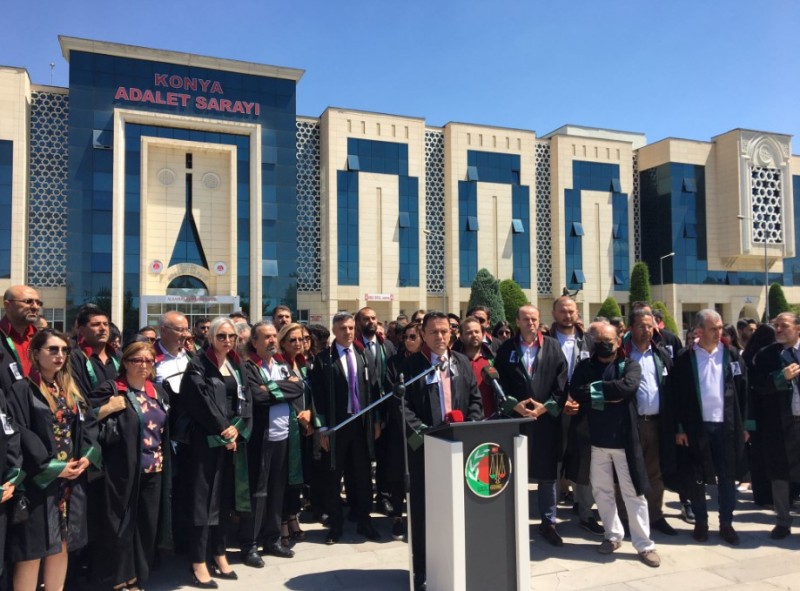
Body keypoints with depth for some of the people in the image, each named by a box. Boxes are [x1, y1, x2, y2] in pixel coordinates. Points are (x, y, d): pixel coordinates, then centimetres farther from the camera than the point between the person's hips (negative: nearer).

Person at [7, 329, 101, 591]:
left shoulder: (71, 391, 13)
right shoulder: (21, 390, -7)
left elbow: (89, 425, 11)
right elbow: (19, 434, -15)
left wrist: (87, 456, -7)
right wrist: (53, 467, -17)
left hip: (71, 481, 6)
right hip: (38, 481, -6)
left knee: (61, 546, 12)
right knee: (31, 552, 0)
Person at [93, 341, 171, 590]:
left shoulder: (158, 392, 11)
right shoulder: (110, 390, -5)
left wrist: (165, 462, 14)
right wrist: (108, 409, -23)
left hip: (154, 470, 5)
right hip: (124, 471, -5)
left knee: (148, 526, 11)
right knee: (122, 526, 2)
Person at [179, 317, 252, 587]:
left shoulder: (236, 365, 12)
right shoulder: (198, 365, -6)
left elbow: (245, 399, 7)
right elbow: (200, 403, -14)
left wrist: (236, 428, -7)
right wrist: (223, 430, -13)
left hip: (234, 438, 6)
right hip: (208, 440, -6)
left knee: (224, 497, 12)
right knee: (205, 498, -3)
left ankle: (219, 555, 22)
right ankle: (199, 563, 5)